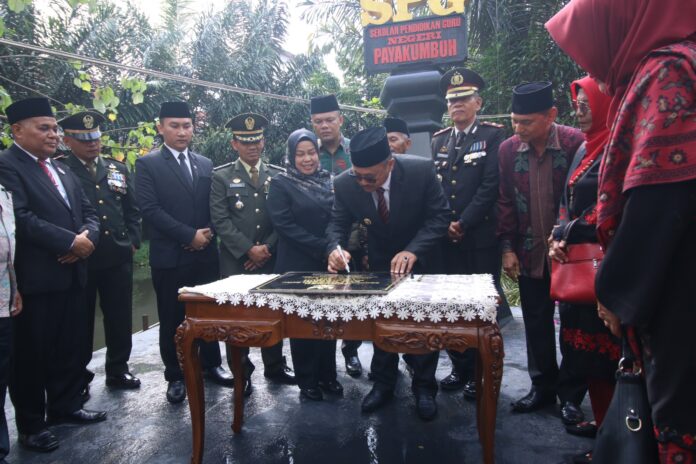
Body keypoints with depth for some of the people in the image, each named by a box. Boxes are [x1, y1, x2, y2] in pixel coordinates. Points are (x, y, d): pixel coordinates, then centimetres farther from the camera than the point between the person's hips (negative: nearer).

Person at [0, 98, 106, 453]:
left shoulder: (61, 169, 17)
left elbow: (88, 211, 14)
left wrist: (88, 236, -7)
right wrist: (71, 241, -18)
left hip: (71, 273, 8)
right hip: (34, 278, -7)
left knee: (70, 347, 16)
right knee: (31, 353, 7)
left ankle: (65, 406, 33)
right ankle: (30, 424, 23)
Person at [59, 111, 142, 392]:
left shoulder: (118, 169, 13)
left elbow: (132, 210, 14)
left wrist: (133, 241, 4)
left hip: (118, 257, 4)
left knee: (120, 316, 9)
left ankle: (118, 370, 24)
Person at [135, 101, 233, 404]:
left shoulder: (205, 164, 12)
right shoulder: (148, 164, -2)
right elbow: (149, 209, -12)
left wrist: (208, 233, -6)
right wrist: (189, 235, -16)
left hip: (206, 254, 4)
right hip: (170, 256, -4)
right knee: (172, 320, 8)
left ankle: (211, 365, 30)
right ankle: (175, 376, 23)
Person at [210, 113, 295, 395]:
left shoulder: (278, 176, 9)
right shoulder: (221, 177, 2)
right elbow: (220, 221, -6)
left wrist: (267, 248, -7)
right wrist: (249, 250, -13)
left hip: (271, 259, 2)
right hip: (236, 261, -2)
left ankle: (274, 366, 27)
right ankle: (241, 373, 20)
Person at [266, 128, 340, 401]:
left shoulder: (328, 180, 9)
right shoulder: (280, 184, -4)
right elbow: (284, 224, -12)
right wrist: (322, 247, -17)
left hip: (329, 263, 4)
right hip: (298, 266, -4)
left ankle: (327, 375, 27)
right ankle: (307, 381, 21)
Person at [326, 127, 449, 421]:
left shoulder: (421, 170, -30)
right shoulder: (344, 184, -24)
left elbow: (439, 216, -23)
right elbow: (338, 223, -11)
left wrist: (413, 251, -37)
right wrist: (335, 248, -34)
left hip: (420, 258, -1)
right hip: (380, 261, 2)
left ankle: (424, 388, 28)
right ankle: (383, 384, 32)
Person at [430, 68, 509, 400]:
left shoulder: (493, 136, 0)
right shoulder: (438, 141, 14)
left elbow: (491, 185, -9)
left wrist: (463, 224, -12)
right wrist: (443, 225, -3)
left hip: (481, 238, -4)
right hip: (446, 239, 4)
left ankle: (481, 373, 17)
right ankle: (460, 367, 24)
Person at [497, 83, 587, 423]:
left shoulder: (576, 142, -14)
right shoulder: (508, 149, -3)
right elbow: (505, 202, 1)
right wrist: (507, 248, -2)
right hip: (529, 253, 3)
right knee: (536, 323, 12)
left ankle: (571, 394, 25)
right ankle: (543, 387, 29)